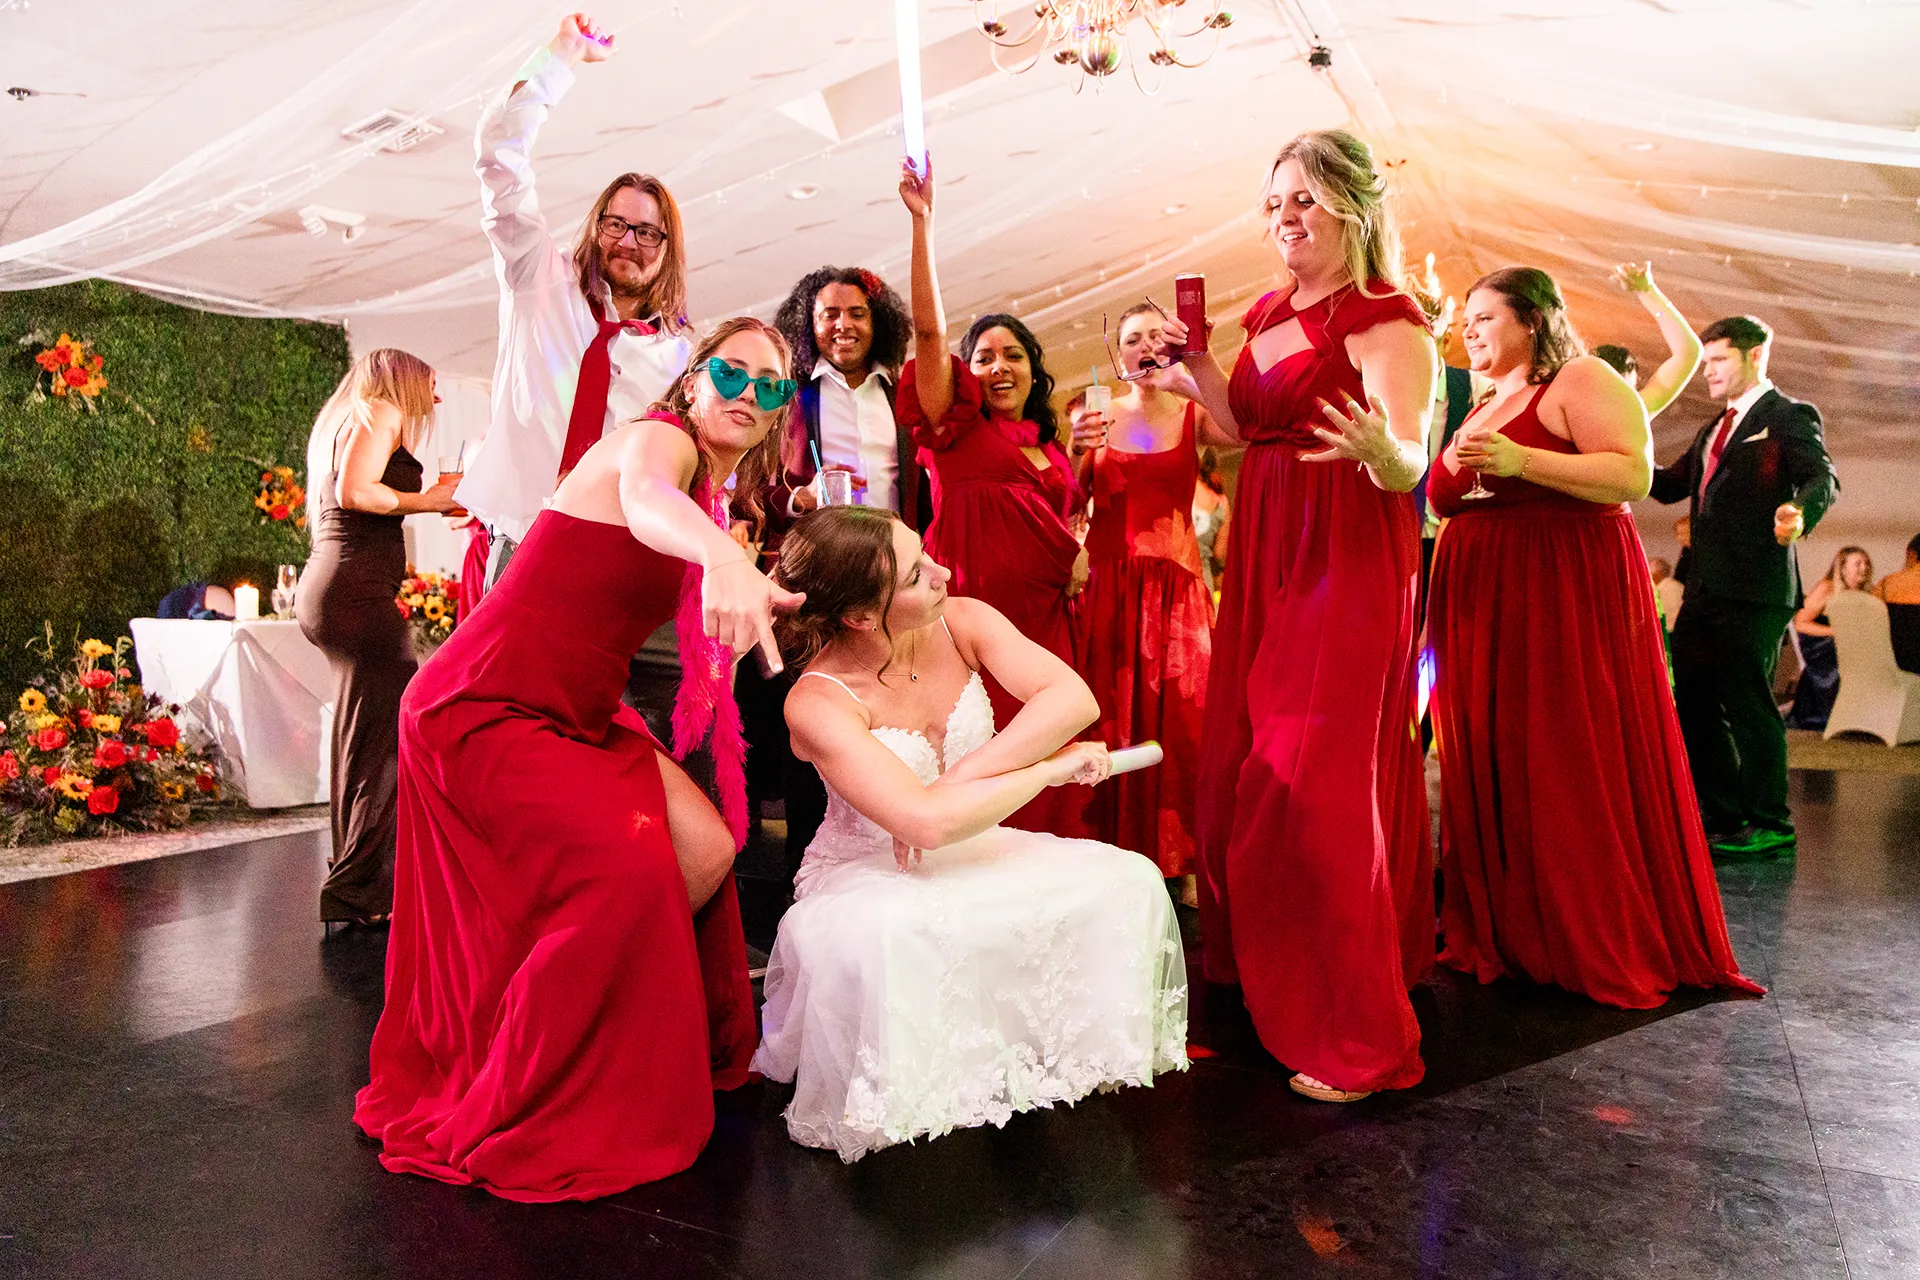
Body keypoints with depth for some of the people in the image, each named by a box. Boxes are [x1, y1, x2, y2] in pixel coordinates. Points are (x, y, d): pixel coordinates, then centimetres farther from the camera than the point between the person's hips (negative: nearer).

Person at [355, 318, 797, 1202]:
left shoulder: (710, 496, 15)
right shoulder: (658, 437, -13)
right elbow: (646, 499, -40)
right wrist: (722, 558, -60)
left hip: (573, 717, 9)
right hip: (485, 708, -9)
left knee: (707, 848, 0)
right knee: (625, 869, -23)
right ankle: (502, 1125, -5)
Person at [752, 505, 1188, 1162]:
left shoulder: (962, 622, -10)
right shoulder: (818, 702, -24)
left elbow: (1074, 698, -22)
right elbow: (929, 821, -34)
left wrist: (959, 780, -29)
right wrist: (1058, 767, -25)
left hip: (971, 855, 5)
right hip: (866, 874, -5)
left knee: (1127, 883, -16)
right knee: (877, 937, -41)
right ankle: (871, 1108, -13)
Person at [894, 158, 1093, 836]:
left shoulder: (1054, 452, 21)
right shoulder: (959, 429, 5)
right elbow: (929, 329, -6)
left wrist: (1077, 556, 7)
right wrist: (922, 220, -11)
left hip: (1042, 616, 5)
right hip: (974, 609, -5)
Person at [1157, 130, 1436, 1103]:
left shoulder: (1385, 319, -10)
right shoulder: (1268, 315, 15)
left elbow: (1409, 467, -21)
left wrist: (1378, 447, -42)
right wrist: (1196, 368, 9)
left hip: (1350, 564, -8)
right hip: (1265, 558, 8)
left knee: (1317, 788, -10)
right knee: (1246, 772, 12)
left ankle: (1358, 1036, 1)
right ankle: (1266, 977, 31)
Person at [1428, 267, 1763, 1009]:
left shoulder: (1580, 381, -2)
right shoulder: (1484, 408, 22)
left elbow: (1634, 475, -16)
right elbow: (1446, 501, 30)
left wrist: (1521, 461, -22)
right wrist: (1454, 468, 11)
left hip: (1564, 595, -8)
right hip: (1482, 606, 8)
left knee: (1571, 769, -6)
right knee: (1493, 771, 6)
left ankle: (1598, 945, 5)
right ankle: (1507, 934, 15)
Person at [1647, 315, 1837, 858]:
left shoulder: (1790, 416, -1)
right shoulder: (1712, 431, 23)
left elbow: (1823, 478, -15)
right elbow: (1671, 485, 22)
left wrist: (1800, 512, -37)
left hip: (1754, 588, -8)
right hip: (1706, 588, 8)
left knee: (1748, 703, -5)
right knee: (1693, 701, 10)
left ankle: (1769, 824, 6)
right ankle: (1721, 817, 21)